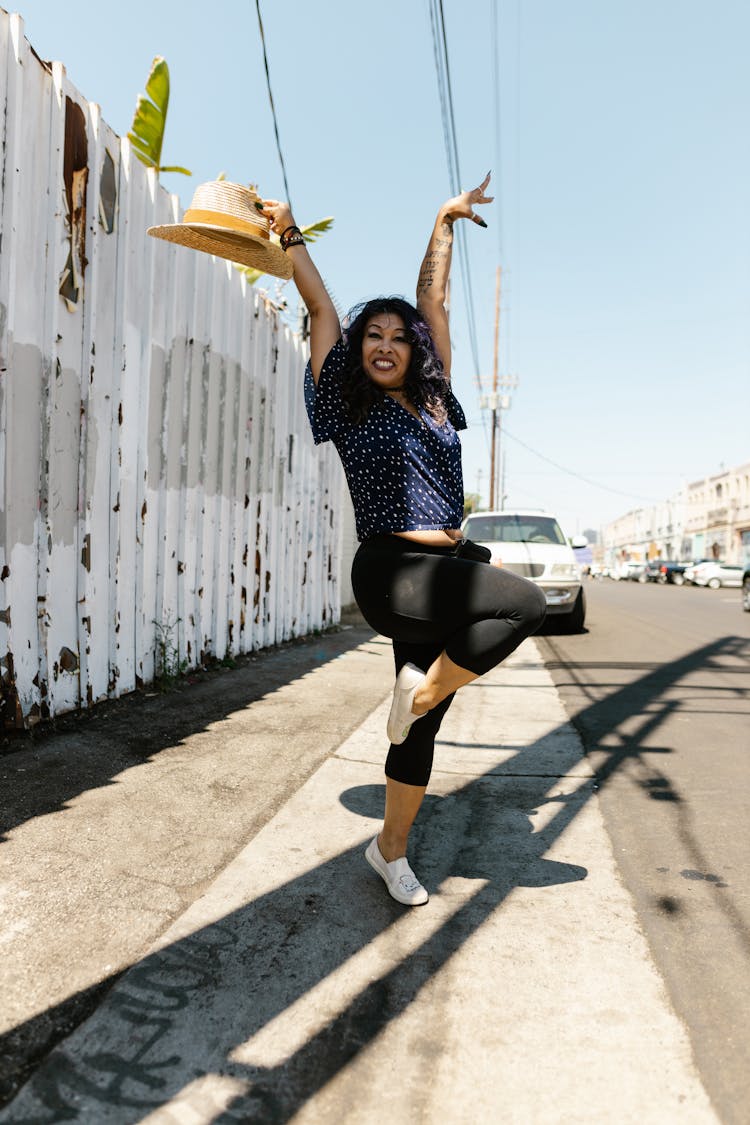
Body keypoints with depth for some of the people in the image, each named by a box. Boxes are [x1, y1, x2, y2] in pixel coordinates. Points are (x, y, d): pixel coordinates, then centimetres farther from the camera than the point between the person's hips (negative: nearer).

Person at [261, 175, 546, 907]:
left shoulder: (431, 401, 14)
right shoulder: (350, 405, 3)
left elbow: (432, 300, 21)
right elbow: (321, 307, 7)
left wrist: (445, 224, 30)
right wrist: (288, 234, 13)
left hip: (445, 573, 5)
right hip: (391, 572, -5)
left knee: (422, 725, 10)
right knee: (526, 604, -25)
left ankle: (390, 850, 27)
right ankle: (421, 689, -6)